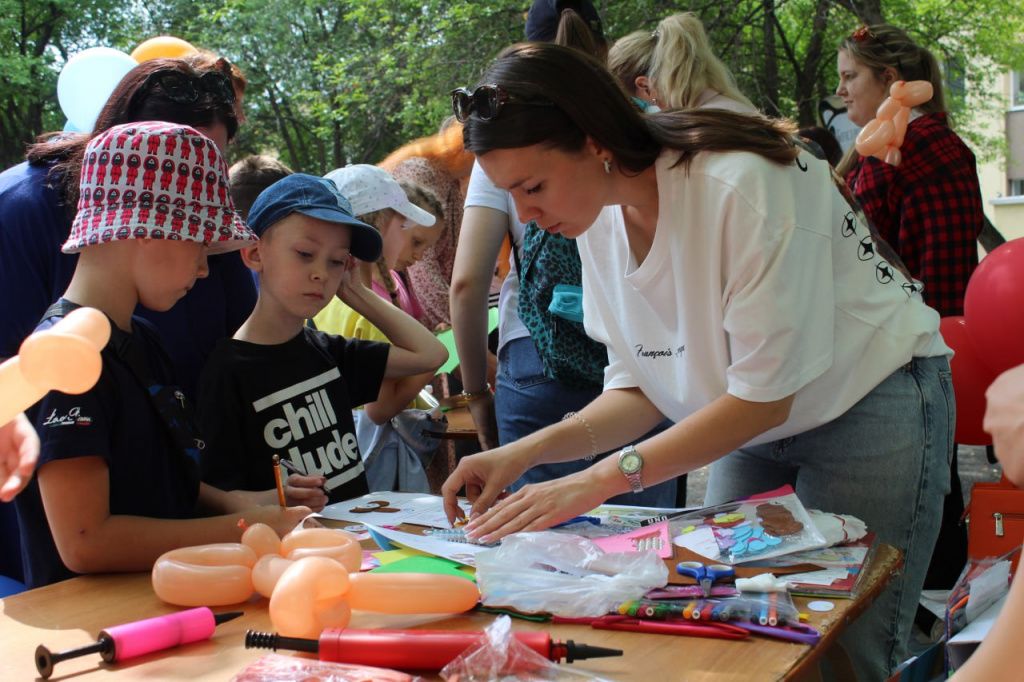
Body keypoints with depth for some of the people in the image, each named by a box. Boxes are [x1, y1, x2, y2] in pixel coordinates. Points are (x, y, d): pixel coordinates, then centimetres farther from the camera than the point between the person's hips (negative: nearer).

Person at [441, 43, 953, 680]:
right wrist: (527, 453, -16)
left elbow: (764, 395, -26)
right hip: (754, 423, 6)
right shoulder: (602, 219, -6)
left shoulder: (743, 184, -29)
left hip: (868, 406, -6)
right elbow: (640, 388, -1)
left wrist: (600, 480, -29)